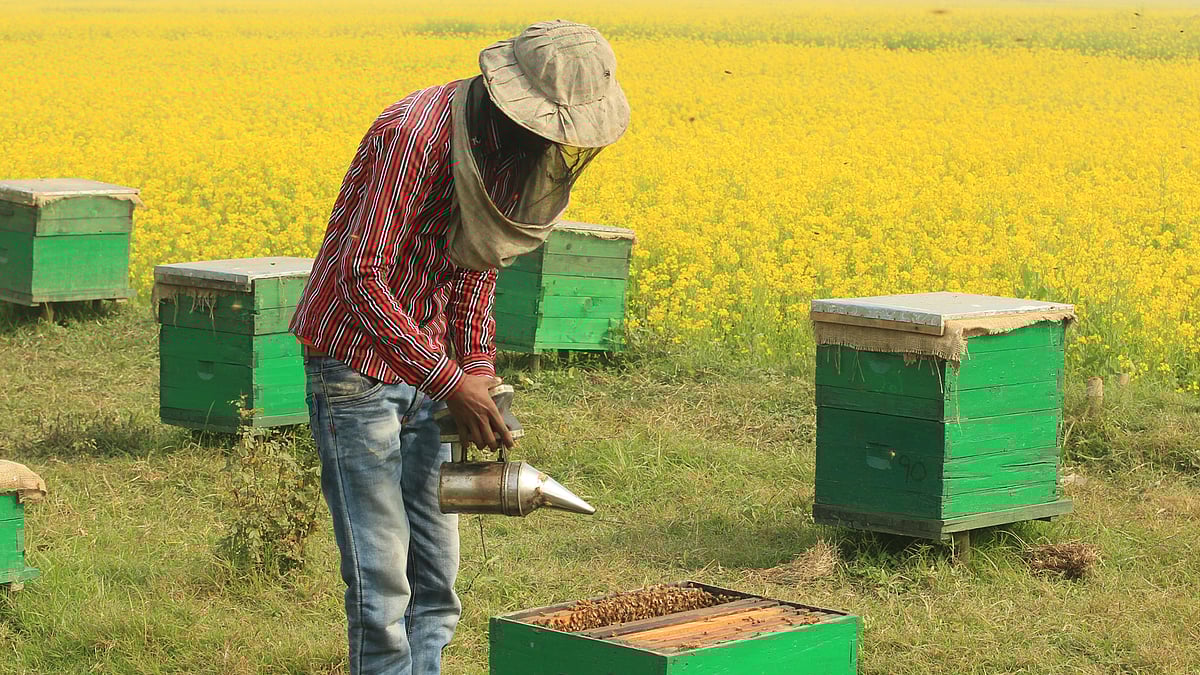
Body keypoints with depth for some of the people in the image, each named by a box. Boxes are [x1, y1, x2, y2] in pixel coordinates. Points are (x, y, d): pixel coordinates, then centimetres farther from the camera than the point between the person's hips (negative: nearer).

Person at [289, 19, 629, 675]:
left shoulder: (516, 153, 0)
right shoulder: (410, 136, -26)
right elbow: (360, 279, -28)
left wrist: (479, 370, -1)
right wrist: (450, 382, -29)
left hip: (424, 369, 8)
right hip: (355, 367, -8)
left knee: (436, 571, 8)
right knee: (381, 575, -7)